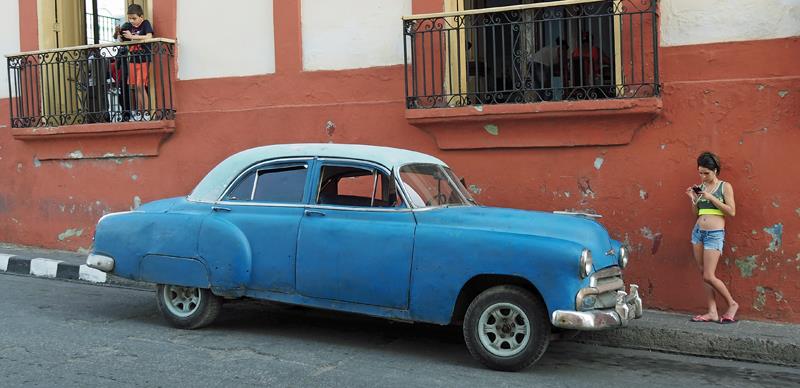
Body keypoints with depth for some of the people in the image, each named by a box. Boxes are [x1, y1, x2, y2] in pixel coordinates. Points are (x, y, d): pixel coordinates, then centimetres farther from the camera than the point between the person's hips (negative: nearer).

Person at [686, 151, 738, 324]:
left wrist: (711, 197, -14)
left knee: (709, 276, -10)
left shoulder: (725, 186, -2)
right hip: (698, 231, 6)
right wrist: (693, 198, -2)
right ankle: (712, 313, 8)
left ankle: (732, 304, 10)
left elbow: (731, 211, -11)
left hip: (715, 234, -6)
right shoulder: (701, 187, 11)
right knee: (704, 274, 4)